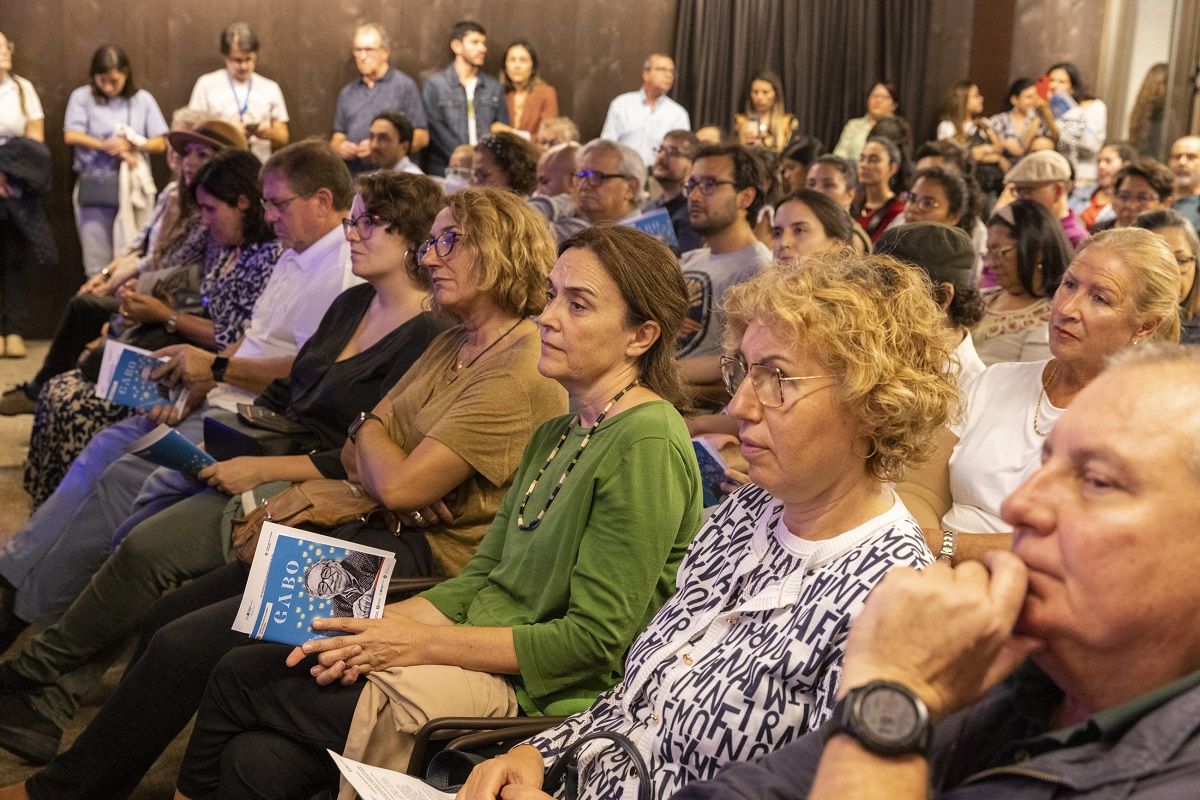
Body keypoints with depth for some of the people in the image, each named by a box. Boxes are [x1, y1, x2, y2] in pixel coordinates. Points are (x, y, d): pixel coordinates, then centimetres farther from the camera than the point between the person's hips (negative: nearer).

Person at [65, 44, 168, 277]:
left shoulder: (142, 99, 7)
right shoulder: (82, 97, 4)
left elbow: (160, 143, 3)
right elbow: (71, 136, -6)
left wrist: (132, 146, -15)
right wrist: (109, 147, -13)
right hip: (94, 185, 0)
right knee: (96, 263, 0)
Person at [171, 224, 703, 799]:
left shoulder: (648, 445, -15)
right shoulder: (556, 434, 14)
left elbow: (594, 640, -18)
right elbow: (479, 579, 12)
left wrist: (420, 643, -16)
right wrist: (377, 624, -6)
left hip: (537, 696, -8)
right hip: (481, 658, 8)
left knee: (239, 685, -5)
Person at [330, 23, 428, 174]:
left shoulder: (404, 85, 3)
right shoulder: (347, 92, 19)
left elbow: (421, 136, -2)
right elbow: (338, 135, 23)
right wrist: (339, 146, 0)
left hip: (391, 174, -4)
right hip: (352, 175, 4)